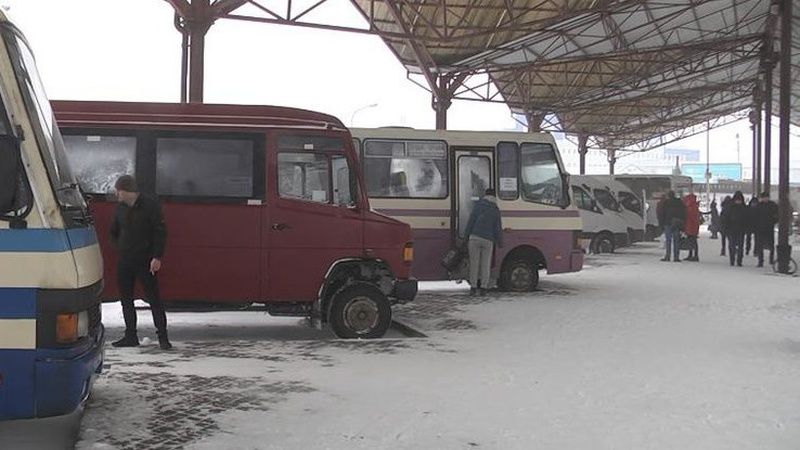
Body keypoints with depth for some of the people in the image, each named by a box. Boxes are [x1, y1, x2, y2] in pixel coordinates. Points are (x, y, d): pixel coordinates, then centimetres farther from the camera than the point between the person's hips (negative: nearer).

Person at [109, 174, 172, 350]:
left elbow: (160, 233, -10)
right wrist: (119, 249, 10)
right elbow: (113, 232, 22)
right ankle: (130, 336, 17)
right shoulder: (120, 207, 7)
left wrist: (157, 257, -14)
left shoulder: (150, 206, -9)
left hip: (145, 262, -6)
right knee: (126, 299, 8)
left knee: (153, 298, -5)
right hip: (124, 262, 6)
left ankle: (162, 336, 0)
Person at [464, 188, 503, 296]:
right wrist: (500, 242, 16)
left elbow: (470, 221, 1)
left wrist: (466, 236, 6)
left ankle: (473, 287, 1)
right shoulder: (496, 210, 7)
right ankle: (483, 288, 1)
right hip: (488, 240, 1)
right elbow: (498, 228, 7)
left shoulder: (478, 206, 4)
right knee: (485, 264, 4)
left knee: (474, 263, 2)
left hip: (475, 238, -1)